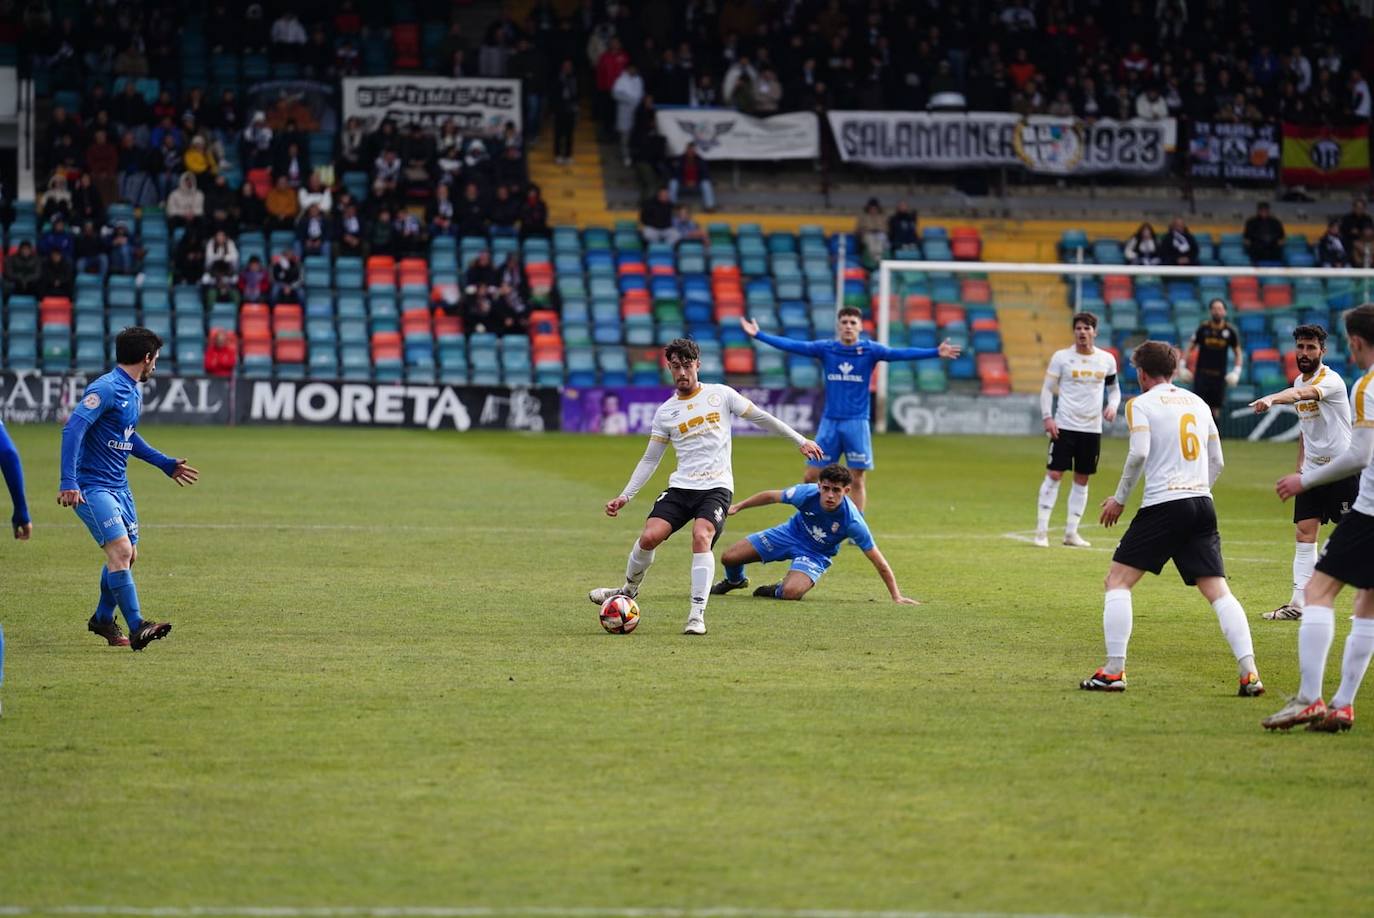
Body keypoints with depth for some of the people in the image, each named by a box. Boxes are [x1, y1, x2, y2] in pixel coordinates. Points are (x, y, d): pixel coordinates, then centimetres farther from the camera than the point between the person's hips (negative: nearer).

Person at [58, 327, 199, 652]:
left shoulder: (135, 392, 14)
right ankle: (136, 628, -22)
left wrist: (166, 464, 33)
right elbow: (73, 429, -23)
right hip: (92, 487, -10)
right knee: (120, 549, -19)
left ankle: (103, 619, 33)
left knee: (128, 553, 14)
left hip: (118, 486, 10)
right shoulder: (106, 389, -16)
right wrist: (69, 482, -31)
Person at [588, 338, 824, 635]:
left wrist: (800, 440, 10)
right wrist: (624, 497, 8)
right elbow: (650, 460, 15)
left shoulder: (720, 395, 5)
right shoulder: (665, 412, 10)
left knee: (701, 538, -28)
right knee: (649, 536, -16)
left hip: (716, 486, -3)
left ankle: (697, 615, -25)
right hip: (680, 486, 3)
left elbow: (761, 418, 11)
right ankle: (629, 590, 13)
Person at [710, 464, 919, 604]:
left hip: (815, 554, -2)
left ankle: (777, 591, 9)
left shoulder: (852, 521, -34)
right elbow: (771, 496, -9)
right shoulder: (807, 493, -29)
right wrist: (738, 506, 0)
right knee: (729, 558, -1)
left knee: (791, 592, -32)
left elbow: (879, 561, -27)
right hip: (790, 533, 2)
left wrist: (896, 597, -25)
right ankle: (735, 581, 38)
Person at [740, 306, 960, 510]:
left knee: (858, 480, 1)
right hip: (830, 422, 2)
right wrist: (758, 335, -9)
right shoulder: (826, 348, 2)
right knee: (811, 476, 2)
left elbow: (900, 353, -15)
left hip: (857, 423, -2)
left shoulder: (869, 350, -4)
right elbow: (793, 345, -2)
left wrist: (935, 352, -28)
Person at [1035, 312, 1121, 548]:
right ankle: (1041, 529, -3)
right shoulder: (1061, 357, -3)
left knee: (1082, 479, 7)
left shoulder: (1107, 359, 5)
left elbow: (1114, 388, 17)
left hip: (1092, 429, 3)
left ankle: (1071, 532, 15)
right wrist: (1047, 417, -10)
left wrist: (1113, 405, -4)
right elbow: (1047, 388, 1)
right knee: (1054, 474, -8)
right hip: (1064, 426, -3)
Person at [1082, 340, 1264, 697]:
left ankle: (1114, 671, -2)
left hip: (1162, 505, -5)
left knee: (1117, 580, 4)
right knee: (1219, 591, 3)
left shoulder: (1141, 404, 1)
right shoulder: (1197, 403, 18)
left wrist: (1120, 499, -1)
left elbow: (1139, 453, -12)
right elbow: (1217, 461, 18)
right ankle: (1249, 672, -10)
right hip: (1202, 503, 5)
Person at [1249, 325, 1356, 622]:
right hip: (1312, 469, 7)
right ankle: (1298, 604, -2)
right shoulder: (1299, 381, 9)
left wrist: (1271, 399, -56)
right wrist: (1300, 464, 15)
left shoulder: (1331, 380, -16)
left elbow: (1303, 394, -39)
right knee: (1305, 533, -1)